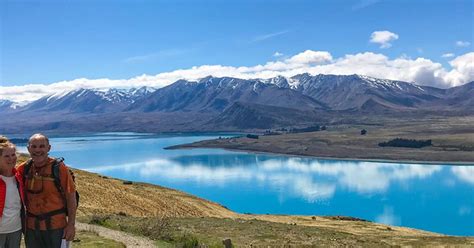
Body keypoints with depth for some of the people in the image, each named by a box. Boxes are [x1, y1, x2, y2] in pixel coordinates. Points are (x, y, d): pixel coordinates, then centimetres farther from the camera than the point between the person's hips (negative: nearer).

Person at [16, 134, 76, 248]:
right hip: (31, 226, 4)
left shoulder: (59, 168, -12)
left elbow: (71, 197, -10)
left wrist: (71, 224, -11)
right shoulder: (23, 169, -1)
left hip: (55, 226, -4)